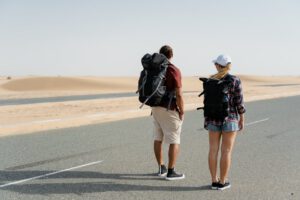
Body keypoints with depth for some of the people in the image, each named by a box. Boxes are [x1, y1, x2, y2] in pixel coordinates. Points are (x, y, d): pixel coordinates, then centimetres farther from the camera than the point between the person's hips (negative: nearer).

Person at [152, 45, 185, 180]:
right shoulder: (174, 70, -15)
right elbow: (179, 94, -19)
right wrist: (182, 112, -8)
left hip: (156, 107, 7)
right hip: (170, 110, -7)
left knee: (158, 138, 14)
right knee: (174, 141, 1)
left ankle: (161, 168, 22)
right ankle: (171, 172, 1)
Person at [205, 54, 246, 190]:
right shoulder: (235, 80, -9)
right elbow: (239, 102, -9)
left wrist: (207, 119, 10)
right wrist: (242, 119, 2)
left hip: (213, 118, 3)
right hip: (230, 119, -3)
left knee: (213, 150, 8)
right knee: (226, 151, 3)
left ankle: (214, 181, 11)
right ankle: (222, 182, 7)